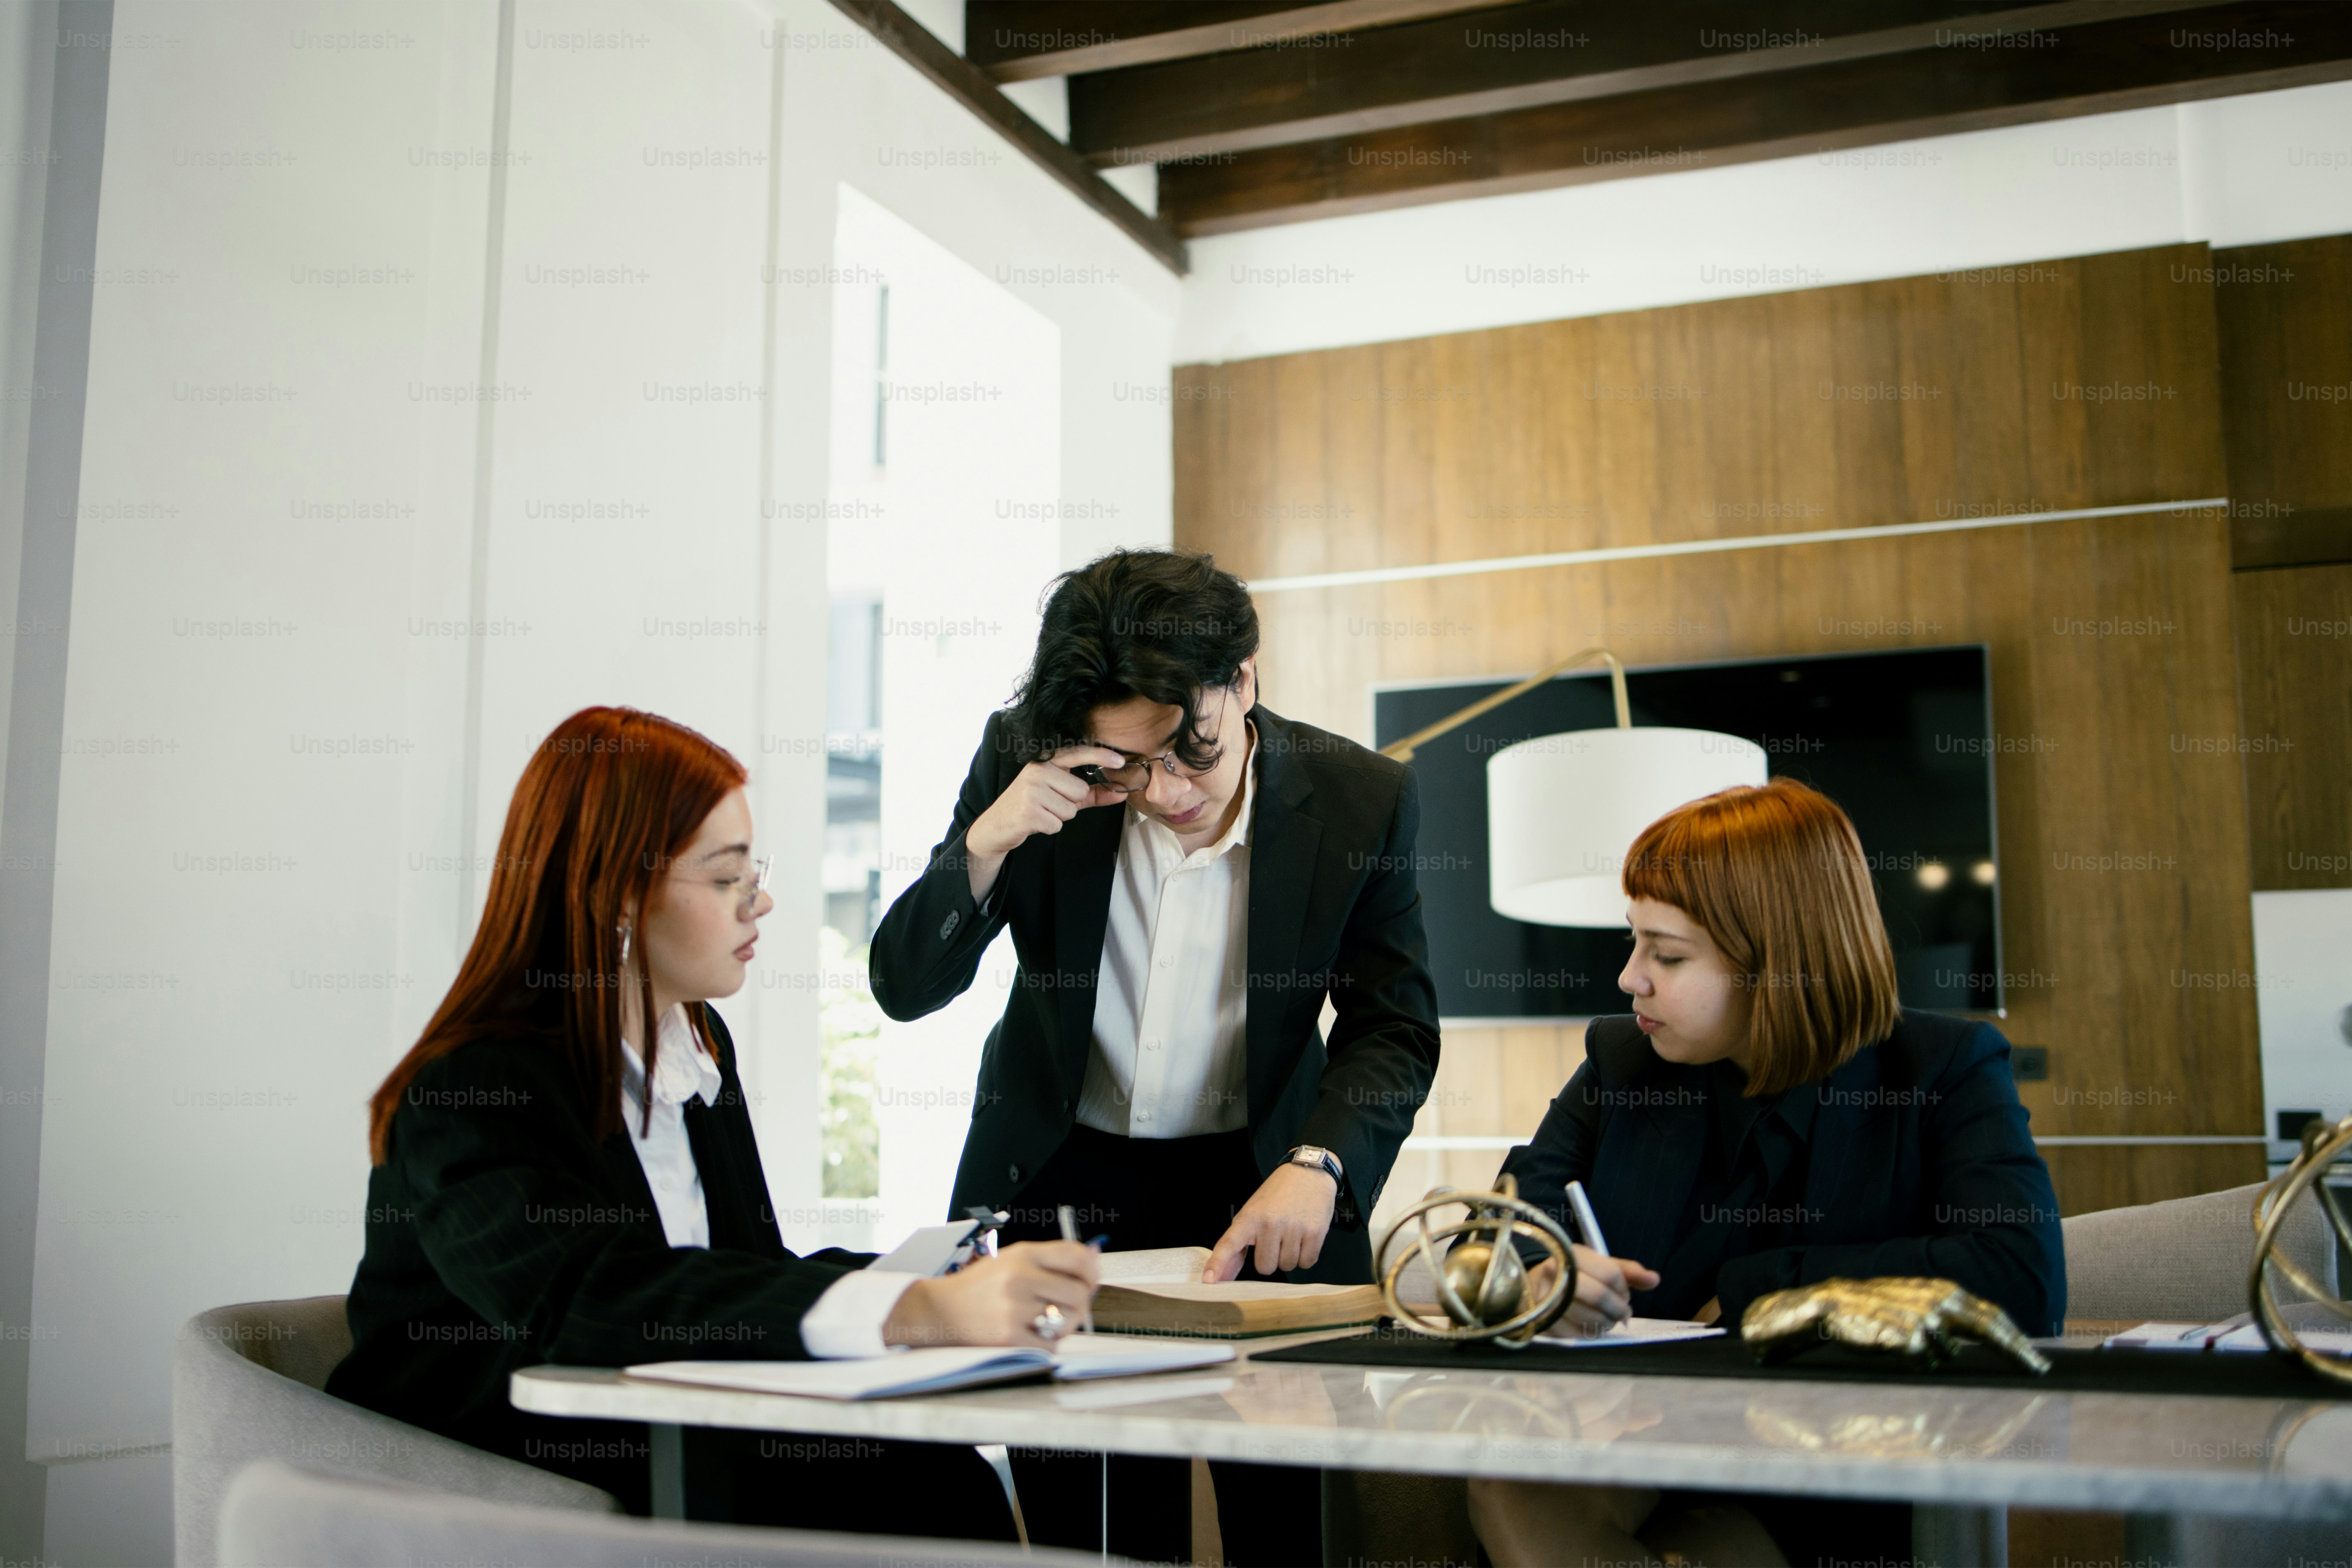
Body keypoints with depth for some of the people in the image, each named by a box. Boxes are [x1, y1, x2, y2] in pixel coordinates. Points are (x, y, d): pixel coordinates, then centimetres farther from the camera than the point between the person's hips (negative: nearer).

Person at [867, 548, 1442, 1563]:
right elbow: (904, 989, -11)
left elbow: (1394, 1029, -7)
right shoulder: (1025, 762, -13)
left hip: (1262, 1184, 0)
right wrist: (986, 846, -29)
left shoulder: (1363, 801, -14)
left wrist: (1318, 1167, -26)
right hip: (1059, 1180, 1)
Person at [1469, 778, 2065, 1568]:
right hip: (1627, 1462, 4)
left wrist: (1750, 1292, -15)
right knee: (1507, 1488, -31)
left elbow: (2025, 1282, -19)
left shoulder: (1946, 1071, -1)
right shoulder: (1620, 1062, 9)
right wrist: (1540, 1280, -24)